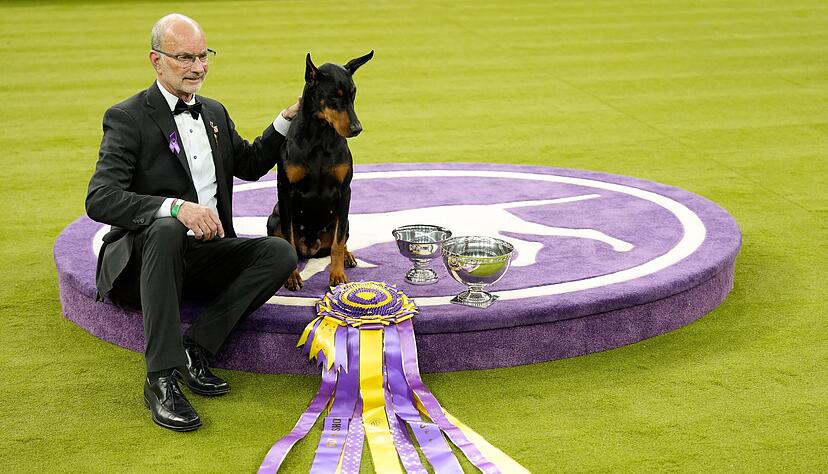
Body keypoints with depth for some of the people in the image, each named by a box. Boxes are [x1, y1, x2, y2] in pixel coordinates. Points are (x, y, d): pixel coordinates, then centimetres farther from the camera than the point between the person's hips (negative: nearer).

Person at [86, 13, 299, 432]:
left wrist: (288, 118, 18)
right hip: (144, 257, -6)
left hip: (204, 256, 6)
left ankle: (195, 348, -20)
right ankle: (161, 378, -37)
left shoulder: (214, 113, 15)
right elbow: (99, 200, -20)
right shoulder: (127, 118, -7)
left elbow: (249, 165, 32)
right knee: (167, 229, -40)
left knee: (280, 252, -19)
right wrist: (175, 207, -34)